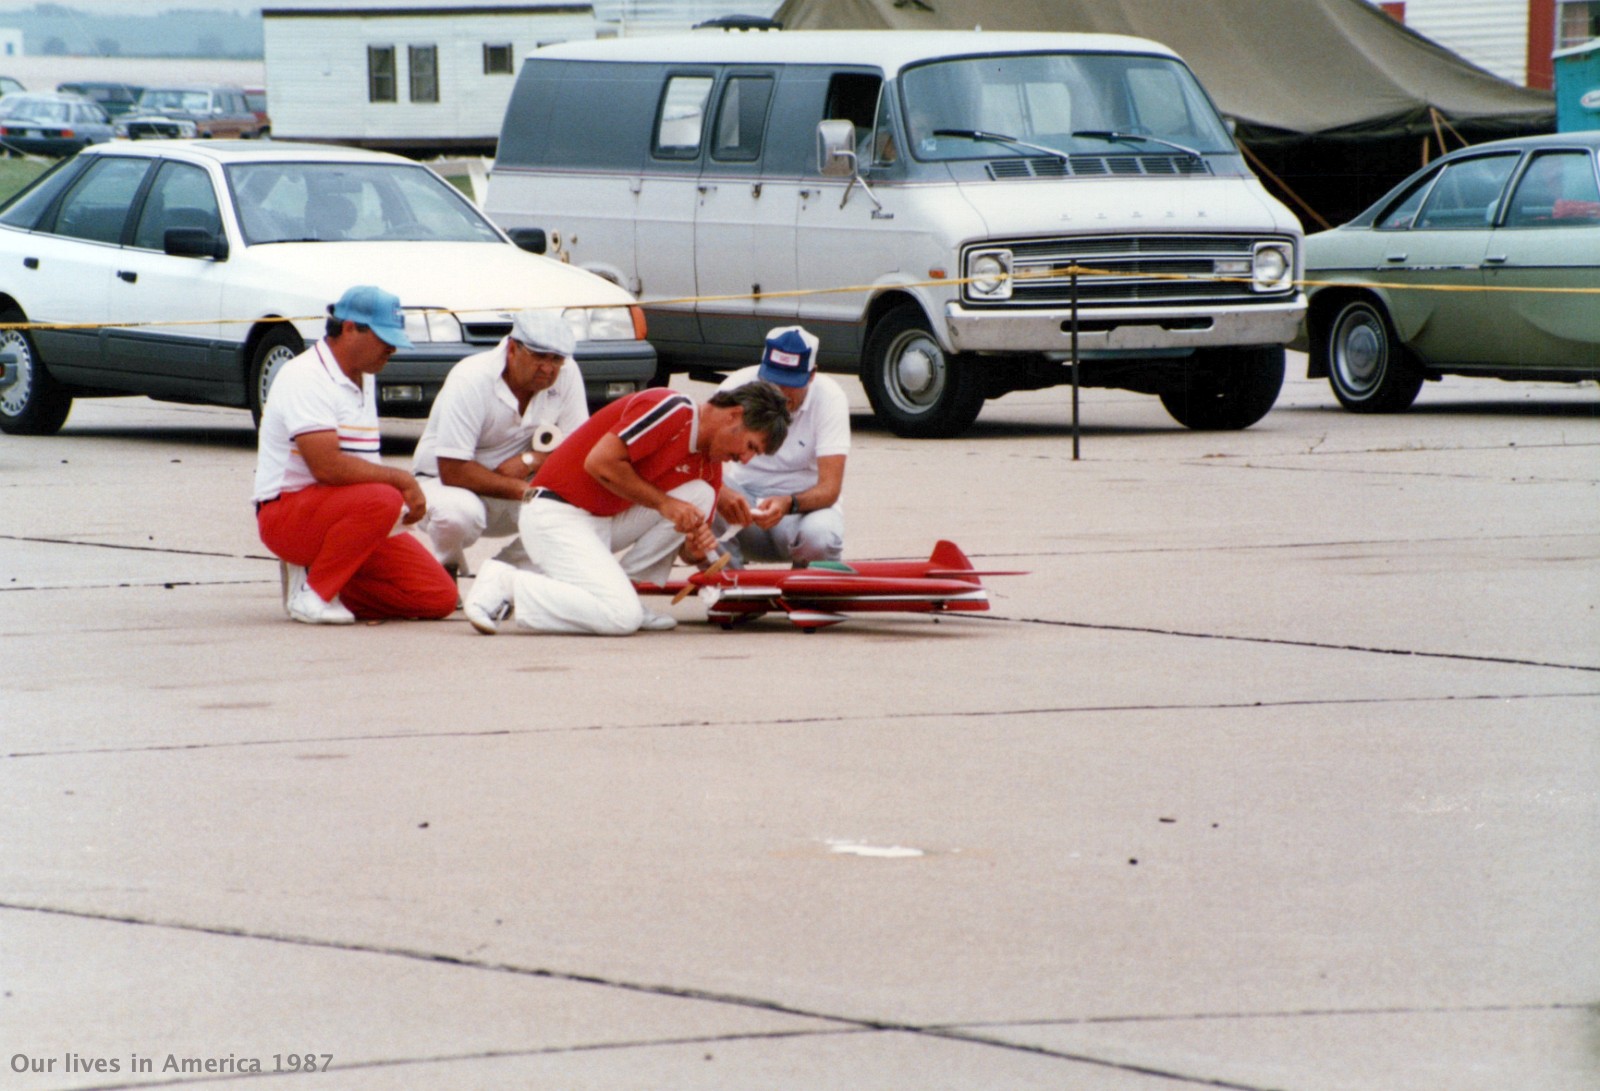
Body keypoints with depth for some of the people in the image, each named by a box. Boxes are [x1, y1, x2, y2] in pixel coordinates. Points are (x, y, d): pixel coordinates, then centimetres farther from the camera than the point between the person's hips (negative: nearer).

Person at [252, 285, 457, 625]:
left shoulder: (363, 379, 15)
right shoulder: (306, 378, -16)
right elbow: (327, 466, -26)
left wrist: (407, 488, 0)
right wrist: (402, 480, -20)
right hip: (287, 513, -9)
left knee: (439, 597, -4)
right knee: (382, 501, -37)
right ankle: (312, 593, -20)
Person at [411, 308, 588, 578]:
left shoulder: (566, 373, -10)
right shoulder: (471, 381, -25)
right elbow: (453, 472, -28)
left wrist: (530, 461, -24)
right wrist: (522, 490, -28)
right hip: (441, 483, -5)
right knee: (458, 512, -39)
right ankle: (446, 571, -2)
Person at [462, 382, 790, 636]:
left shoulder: (709, 465, 12)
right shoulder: (673, 411, -15)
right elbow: (600, 462, -21)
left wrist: (700, 541, -10)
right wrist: (663, 502, -15)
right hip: (557, 514, -9)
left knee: (701, 494, -1)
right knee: (621, 617, -23)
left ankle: (624, 591, -1)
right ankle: (506, 585, -9)